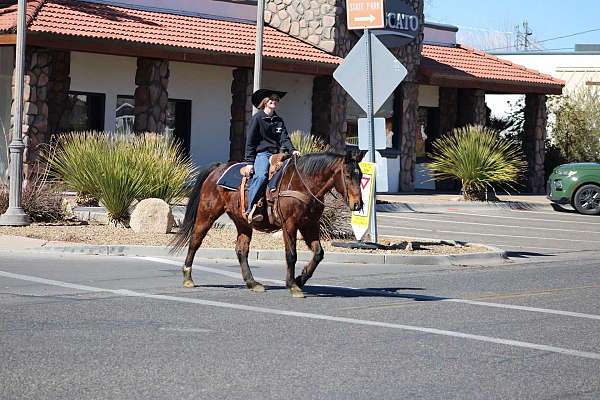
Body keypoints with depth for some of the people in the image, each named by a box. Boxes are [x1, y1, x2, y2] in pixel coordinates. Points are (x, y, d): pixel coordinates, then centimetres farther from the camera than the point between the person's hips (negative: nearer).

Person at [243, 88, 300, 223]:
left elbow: (284, 139, 9)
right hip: (261, 153, -6)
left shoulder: (279, 121, 19)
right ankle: (250, 209, -33)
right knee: (261, 176, -33)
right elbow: (250, 142, 0)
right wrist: (249, 162, -8)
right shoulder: (257, 118, 3)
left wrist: (292, 150, -12)